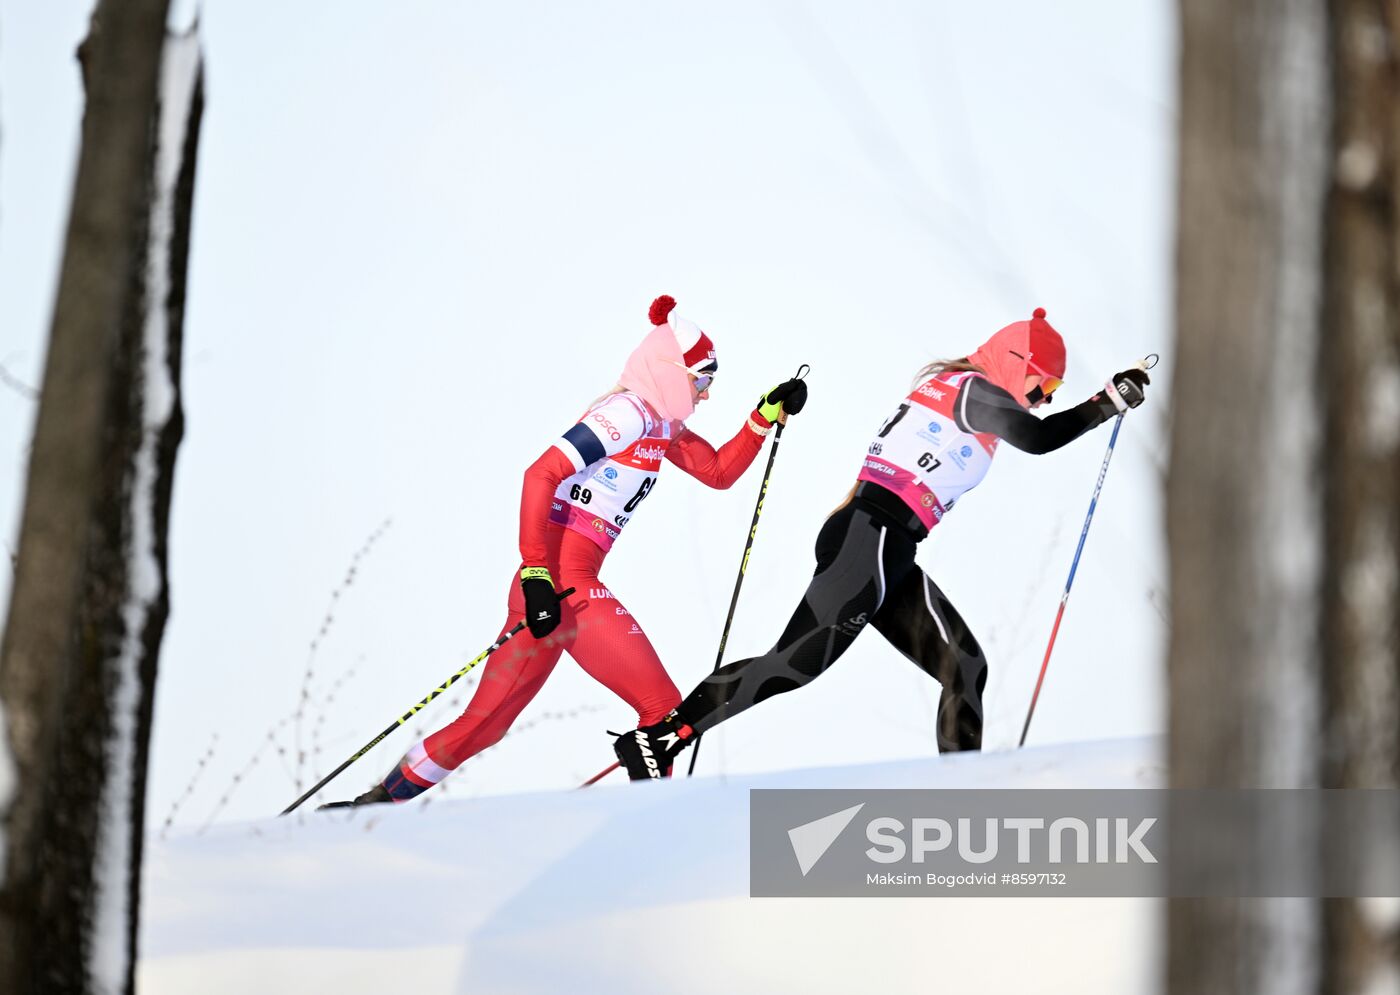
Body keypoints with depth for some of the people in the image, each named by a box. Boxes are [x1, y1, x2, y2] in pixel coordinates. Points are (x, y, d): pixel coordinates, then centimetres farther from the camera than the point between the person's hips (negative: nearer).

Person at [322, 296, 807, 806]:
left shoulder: (658, 423, 19)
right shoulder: (629, 411, -9)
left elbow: (719, 472, 29)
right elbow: (541, 474, -18)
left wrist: (767, 415, 18)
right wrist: (536, 573, -24)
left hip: (547, 584, 10)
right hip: (563, 584, -10)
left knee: (485, 723, 13)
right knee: (665, 709, -9)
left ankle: (378, 802, 18)